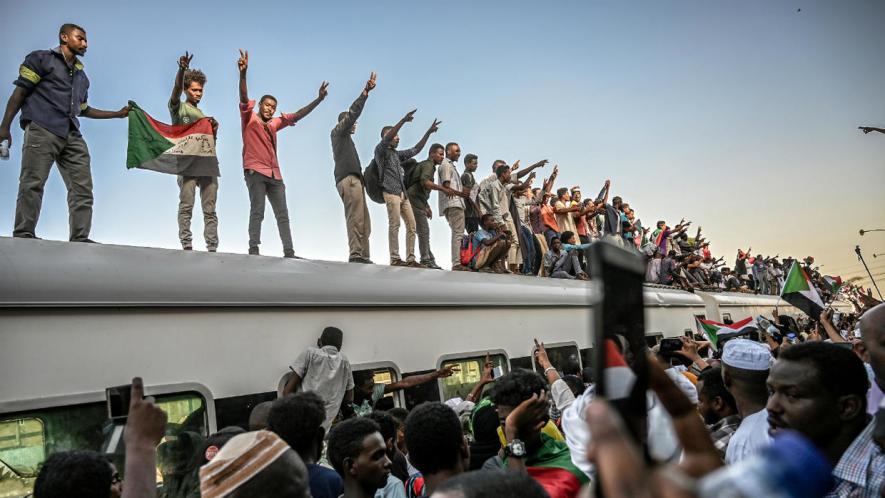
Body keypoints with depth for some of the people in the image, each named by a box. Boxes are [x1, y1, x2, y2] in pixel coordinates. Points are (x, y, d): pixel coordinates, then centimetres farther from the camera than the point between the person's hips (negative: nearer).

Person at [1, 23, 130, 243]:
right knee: (32, 184, -12)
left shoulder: (81, 75, 27)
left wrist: (118, 114, 29)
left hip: (72, 135, 6)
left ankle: (80, 238, -4)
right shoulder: (42, 59, 9)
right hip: (42, 130, -6)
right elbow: (19, 93, 3)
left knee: (82, 188, -3)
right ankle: (23, 235, -10)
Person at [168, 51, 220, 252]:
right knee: (186, 206, -9)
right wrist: (182, 69, -27)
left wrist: (215, 129, 2)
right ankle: (186, 245, -10)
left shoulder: (204, 115, 28)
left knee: (210, 210, -2)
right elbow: (176, 89, -10)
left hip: (207, 164, 5)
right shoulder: (178, 107, 11)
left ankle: (212, 247, -4)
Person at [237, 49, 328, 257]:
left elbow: (297, 115, 21)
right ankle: (253, 249, -16)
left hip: (275, 175, 6)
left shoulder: (274, 124, 20)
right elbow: (244, 98, -12)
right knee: (257, 210, -15)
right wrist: (243, 73, -29)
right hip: (255, 171, -6)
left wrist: (319, 99, 16)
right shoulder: (250, 118, 5)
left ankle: (289, 252, 3)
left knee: (283, 214, 2)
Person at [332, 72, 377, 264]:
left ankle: (363, 256, -7)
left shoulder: (345, 139, 36)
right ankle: (356, 255, -27)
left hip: (353, 179, 9)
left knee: (363, 222, -1)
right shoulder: (338, 131, 13)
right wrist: (366, 91, -1)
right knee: (355, 218, -20)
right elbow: (353, 112, 1)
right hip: (348, 179, -9)